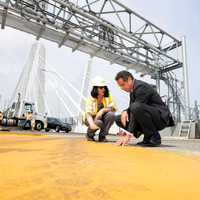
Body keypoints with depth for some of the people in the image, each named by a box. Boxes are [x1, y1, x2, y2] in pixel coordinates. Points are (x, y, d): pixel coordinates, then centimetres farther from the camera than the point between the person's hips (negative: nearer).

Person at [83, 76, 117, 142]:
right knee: (98, 123, -36)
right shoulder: (90, 99, -20)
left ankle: (102, 136, -10)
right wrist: (91, 124, -50)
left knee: (111, 114, -28)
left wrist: (103, 110, -33)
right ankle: (89, 134, 0)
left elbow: (114, 107, -16)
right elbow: (88, 113, -30)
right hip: (92, 118, -3)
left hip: (102, 117, 3)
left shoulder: (108, 96, -11)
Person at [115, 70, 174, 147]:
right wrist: (125, 112, -11)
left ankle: (154, 137, -15)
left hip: (161, 117, -9)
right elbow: (131, 107, 14)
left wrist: (129, 133, -29)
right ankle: (148, 137, 6)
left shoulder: (141, 87, -19)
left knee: (137, 107, -38)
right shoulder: (132, 89, 10)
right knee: (118, 119, 2)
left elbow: (136, 108, -27)